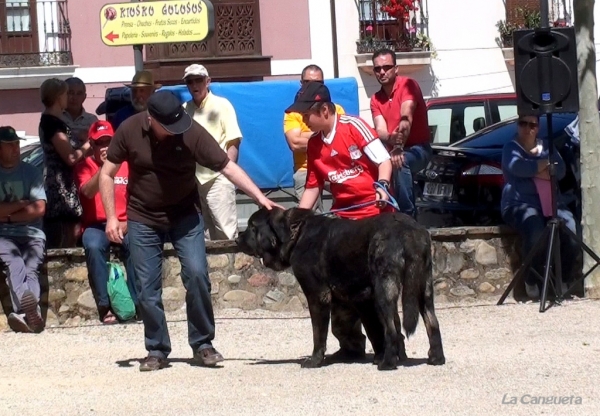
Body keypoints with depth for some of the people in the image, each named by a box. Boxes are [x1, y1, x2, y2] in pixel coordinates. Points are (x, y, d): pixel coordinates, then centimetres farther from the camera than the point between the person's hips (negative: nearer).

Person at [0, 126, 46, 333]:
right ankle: (29, 310, -61)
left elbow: (39, 209, 1)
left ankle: (23, 313, -53)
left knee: (31, 269, -28)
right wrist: (22, 204, 1)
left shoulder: (31, 172, 11)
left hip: (31, 234, 2)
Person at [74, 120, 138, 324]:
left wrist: (128, 222, -10)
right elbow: (88, 192, -15)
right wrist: (105, 166, -26)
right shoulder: (84, 166, 5)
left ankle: (136, 302, -27)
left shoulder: (127, 164, 9)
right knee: (93, 246, -35)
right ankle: (105, 306, -31)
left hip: (125, 225, 1)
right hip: (96, 225, -1)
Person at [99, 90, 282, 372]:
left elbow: (228, 167, -19)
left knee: (196, 275, -13)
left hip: (185, 215, -1)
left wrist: (260, 197, -28)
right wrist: (111, 217, -11)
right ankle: (157, 350, 14)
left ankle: (202, 344, 1)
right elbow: (107, 174, -5)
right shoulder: (129, 131, -16)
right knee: (147, 287, 1)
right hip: (142, 219, 1)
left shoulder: (192, 132, -20)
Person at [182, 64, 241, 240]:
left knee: (226, 230, -8)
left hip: (217, 177, -4)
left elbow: (233, 142, -3)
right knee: (202, 231, 9)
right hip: (193, 179, 4)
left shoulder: (222, 105, -1)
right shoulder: (184, 110, 9)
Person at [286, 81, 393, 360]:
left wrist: (382, 185, -27)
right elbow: (313, 186, 12)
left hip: (374, 212, -6)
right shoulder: (313, 145, 8)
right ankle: (350, 344, 12)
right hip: (342, 216, 6)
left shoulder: (353, 126, -9)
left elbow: (383, 160, -10)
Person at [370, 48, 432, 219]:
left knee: (400, 162, -36)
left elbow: (406, 119, -29)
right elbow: (380, 130, -11)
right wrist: (391, 140, -37)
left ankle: (407, 215, -31)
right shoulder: (375, 99, 5)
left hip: (418, 149, -6)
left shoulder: (407, 84, -13)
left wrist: (398, 147, -45)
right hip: (394, 150, 6)